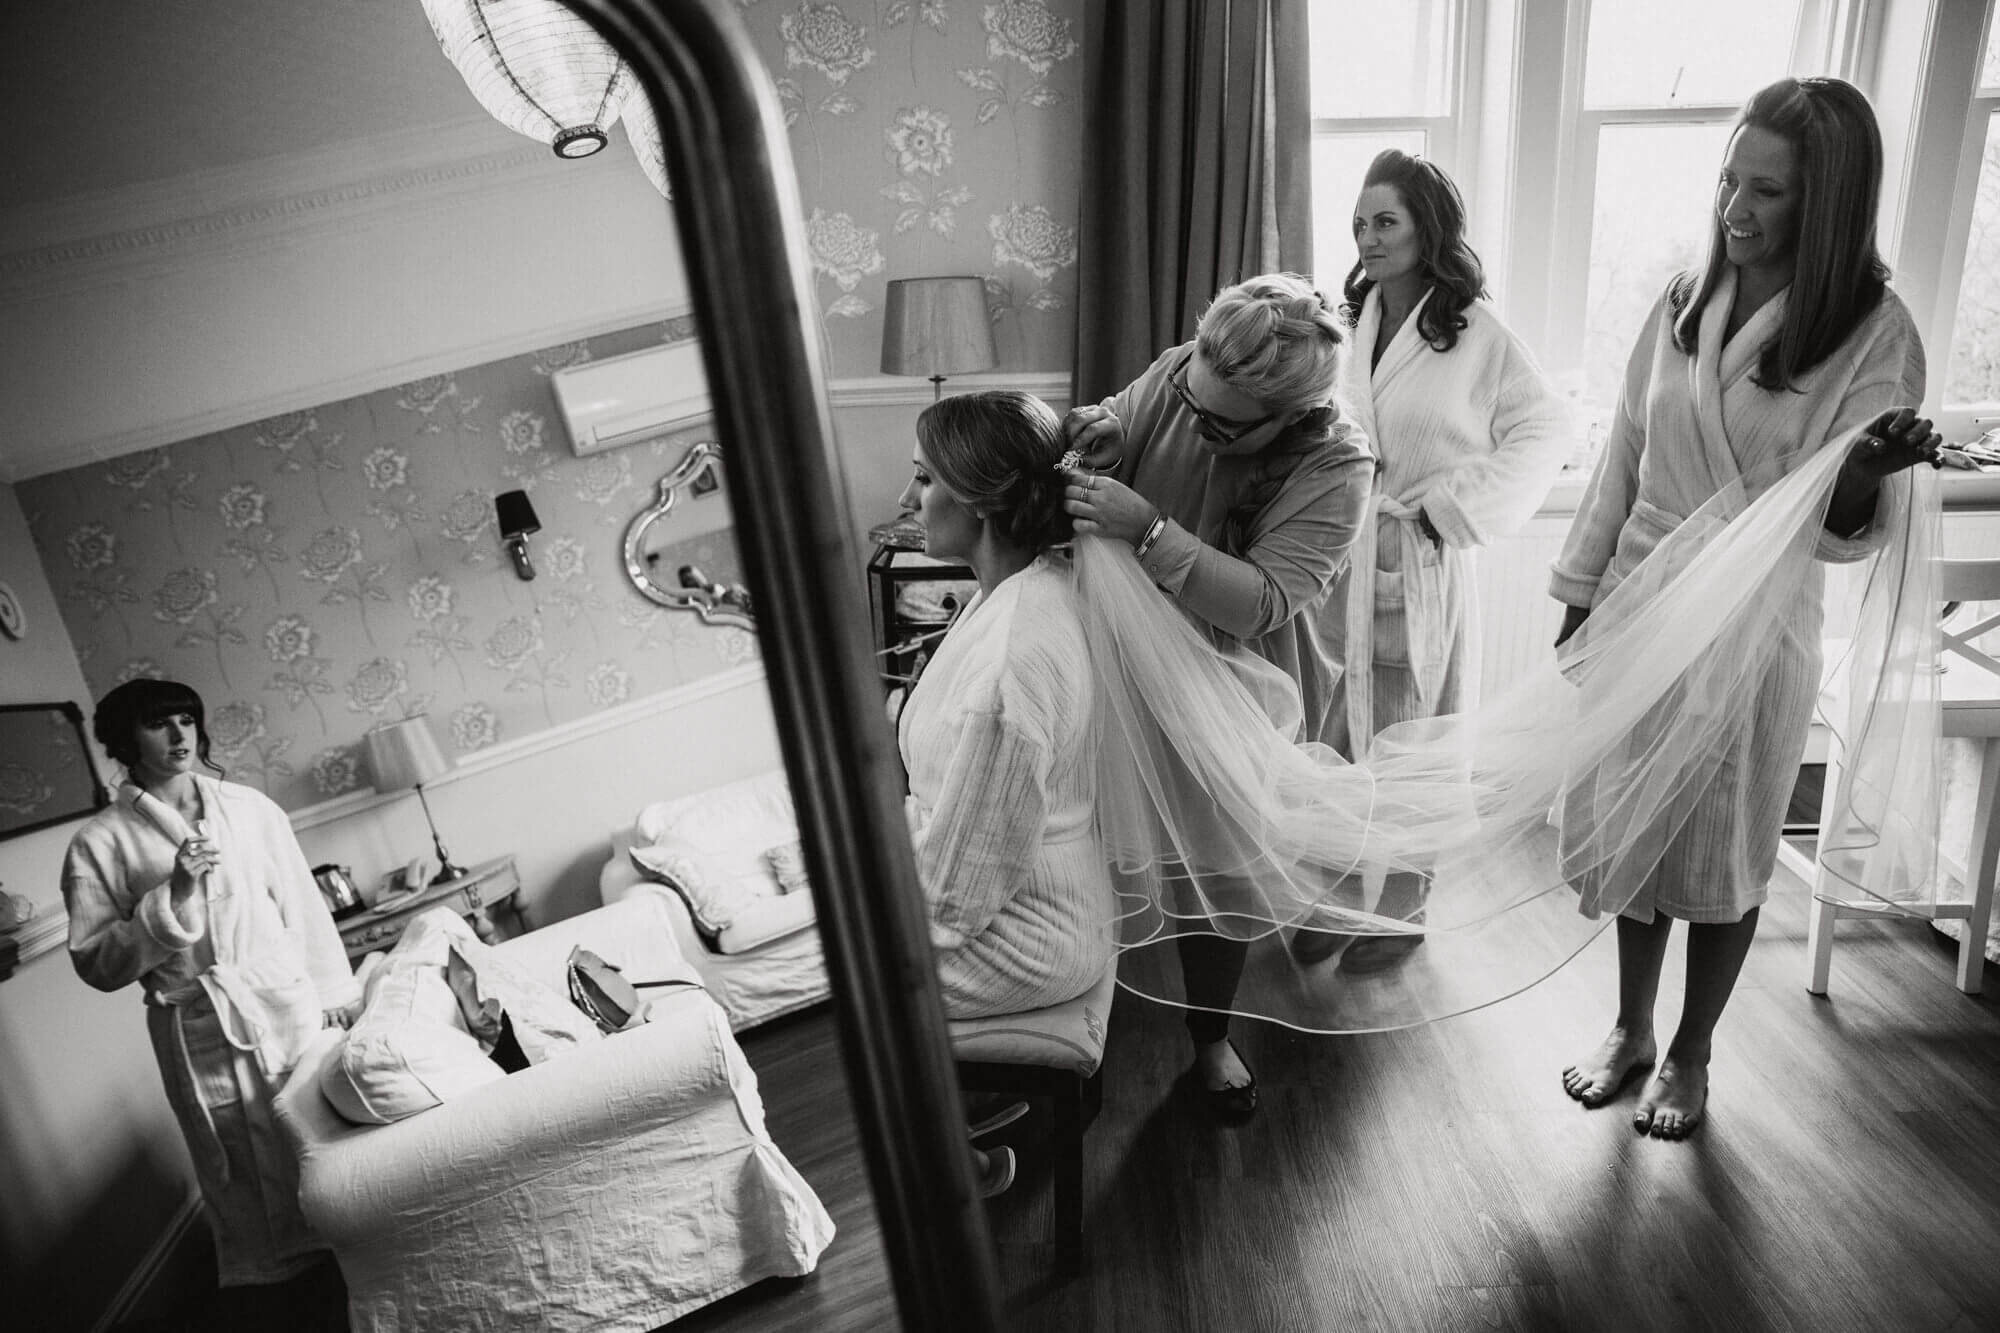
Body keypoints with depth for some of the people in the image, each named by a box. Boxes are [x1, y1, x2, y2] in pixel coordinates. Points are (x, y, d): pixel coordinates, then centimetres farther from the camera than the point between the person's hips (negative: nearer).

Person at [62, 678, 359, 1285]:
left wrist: (334, 990, 6)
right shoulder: (99, 842, -4)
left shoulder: (247, 806, 3)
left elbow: (301, 903, 6)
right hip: (203, 1038, -2)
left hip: (292, 1007, 2)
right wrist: (171, 897, -18)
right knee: (251, 1176, 8)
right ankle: (279, 1283, 29)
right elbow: (97, 965, -5)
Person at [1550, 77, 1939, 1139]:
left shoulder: (1875, 336, -10)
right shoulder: (1683, 302, 1)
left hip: (1751, 633, -3)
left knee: (1721, 854, 10)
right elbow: (1622, 462, 7)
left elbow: (1842, 533, -13)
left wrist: (1863, 478, -35)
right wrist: (1579, 600, 7)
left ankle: (1689, 1055, 32)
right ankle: (1630, 1031, 34)